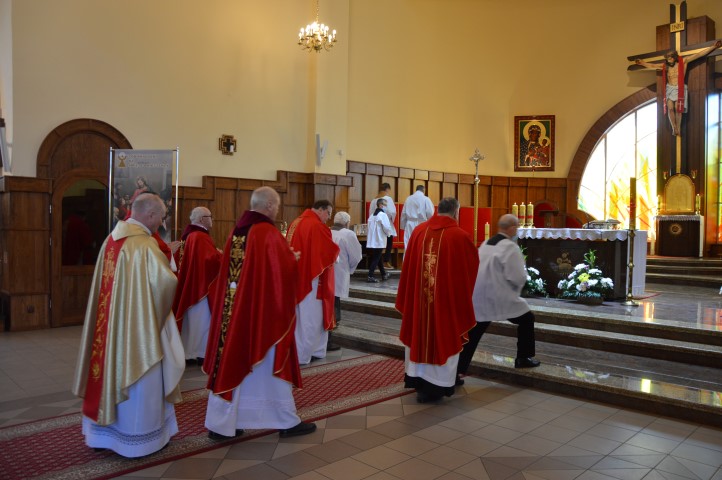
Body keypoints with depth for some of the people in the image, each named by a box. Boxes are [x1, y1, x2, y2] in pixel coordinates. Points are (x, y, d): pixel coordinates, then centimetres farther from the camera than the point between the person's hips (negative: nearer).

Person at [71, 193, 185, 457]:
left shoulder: (112, 239, 7)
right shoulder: (145, 244, -19)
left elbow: (121, 279, 13)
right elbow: (166, 281, -25)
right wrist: (172, 275, -4)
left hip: (110, 322, 8)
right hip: (138, 323, -8)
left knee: (113, 367, 18)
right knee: (139, 377, 5)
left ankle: (106, 431, 31)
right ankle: (139, 435, 17)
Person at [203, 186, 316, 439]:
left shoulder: (236, 231, 7)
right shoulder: (268, 233, -16)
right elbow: (287, 268, -14)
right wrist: (293, 258, 9)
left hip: (232, 309, 7)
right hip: (262, 310, -7)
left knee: (231, 361, 12)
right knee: (271, 363, 5)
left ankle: (221, 423, 18)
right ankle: (287, 421, 20)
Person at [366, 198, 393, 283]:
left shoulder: (372, 215, 13)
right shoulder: (383, 215, -11)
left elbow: (370, 227, 14)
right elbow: (387, 227, -18)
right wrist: (389, 234, 1)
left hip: (372, 240, 8)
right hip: (379, 241, -8)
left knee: (378, 258, 17)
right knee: (376, 259, -4)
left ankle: (384, 274, 30)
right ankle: (370, 276, -8)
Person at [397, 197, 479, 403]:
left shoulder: (419, 231, -2)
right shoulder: (460, 236, -13)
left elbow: (408, 266, 4)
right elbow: (472, 266, 0)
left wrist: (407, 299, 16)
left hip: (418, 296, 4)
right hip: (448, 298, -4)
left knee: (420, 335, 19)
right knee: (443, 338, 9)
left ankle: (417, 379, 31)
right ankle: (435, 386, 16)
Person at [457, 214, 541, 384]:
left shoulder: (485, 244, 10)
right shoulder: (510, 247, -13)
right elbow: (518, 278, -15)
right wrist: (523, 275, 6)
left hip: (478, 297, 6)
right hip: (500, 299, -6)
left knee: (472, 334, 6)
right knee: (526, 319, 18)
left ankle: (457, 371, 2)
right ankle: (523, 358, 25)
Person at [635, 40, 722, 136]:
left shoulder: (683, 62, -6)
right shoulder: (665, 65, 2)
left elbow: (698, 55, -8)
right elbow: (652, 65, 14)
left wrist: (713, 47, -11)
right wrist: (642, 63, 17)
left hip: (679, 89, -3)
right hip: (669, 89, 3)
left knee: (678, 109, -7)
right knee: (670, 108, -7)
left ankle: (678, 129, 0)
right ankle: (674, 128, -1)